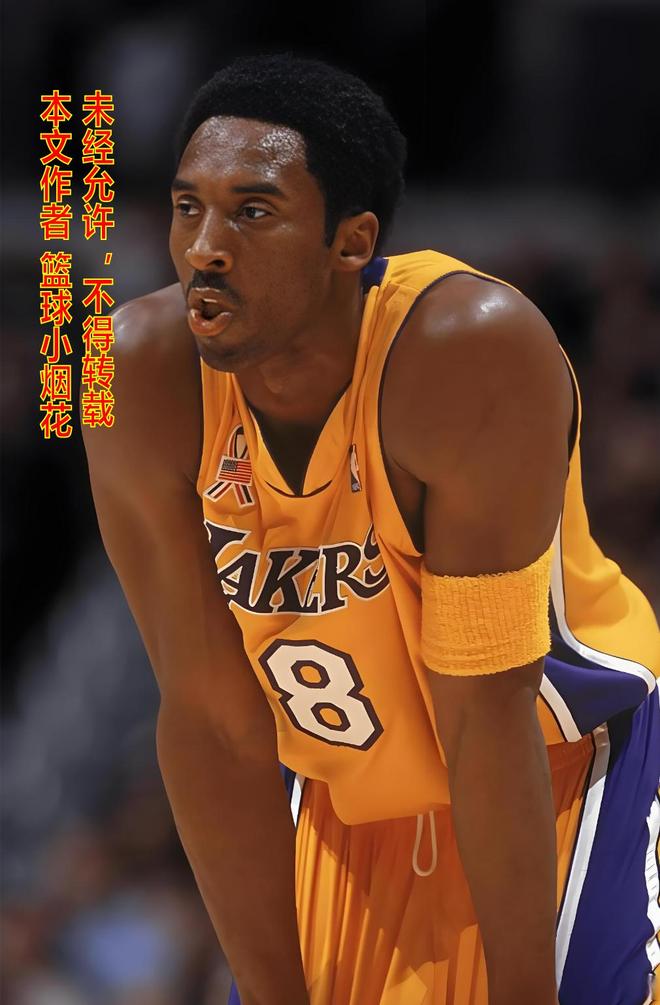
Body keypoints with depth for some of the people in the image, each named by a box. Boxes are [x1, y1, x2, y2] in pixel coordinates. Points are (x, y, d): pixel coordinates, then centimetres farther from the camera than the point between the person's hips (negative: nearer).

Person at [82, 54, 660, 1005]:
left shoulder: (475, 354, -32)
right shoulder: (142, 376, -22)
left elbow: (487, 717, -29)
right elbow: (213, 719, -16)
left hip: (558, 766, -3)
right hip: (340, 796, 3)